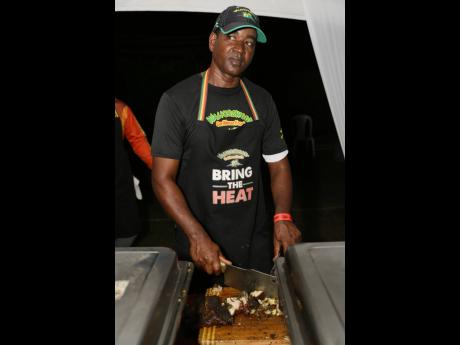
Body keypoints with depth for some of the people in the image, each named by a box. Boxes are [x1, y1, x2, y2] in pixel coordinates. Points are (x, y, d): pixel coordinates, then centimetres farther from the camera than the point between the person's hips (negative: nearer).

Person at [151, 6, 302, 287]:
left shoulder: (262, 100, 3)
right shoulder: (177, 100, -10)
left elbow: (279, 165, 6)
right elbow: (163, 178, -12)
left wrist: (283, 216, -11)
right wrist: (197, 236, -23)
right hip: (199, 246, -3)